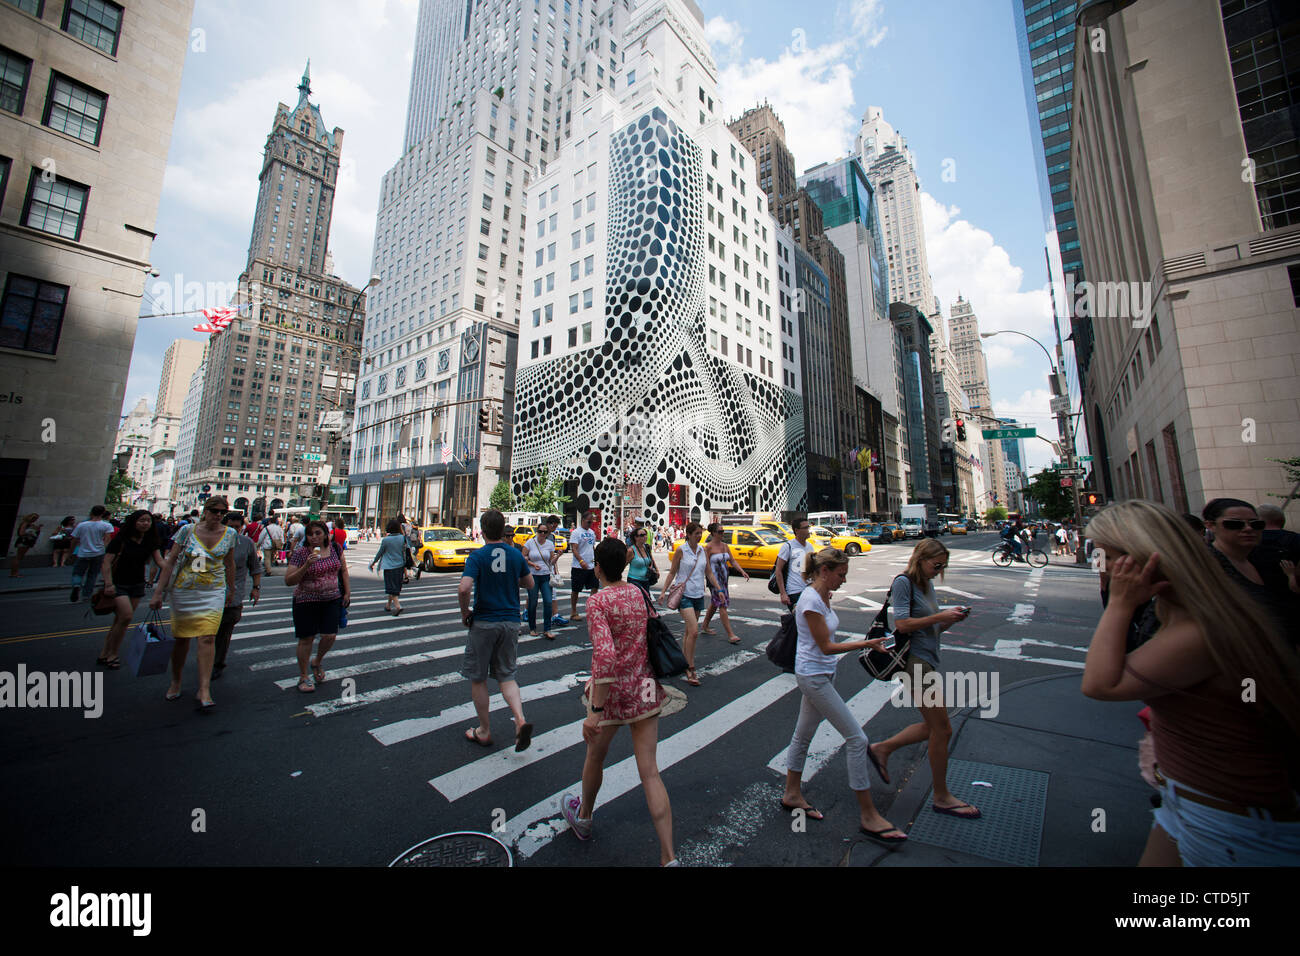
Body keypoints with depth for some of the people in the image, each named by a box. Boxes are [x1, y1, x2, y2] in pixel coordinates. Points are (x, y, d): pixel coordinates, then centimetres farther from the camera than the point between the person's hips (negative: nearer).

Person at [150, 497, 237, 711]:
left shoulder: (229, 534, 1)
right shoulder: (188, 531, -5)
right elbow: (170, 561, -1)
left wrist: (231, 589, 18)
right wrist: (159, 592, -4)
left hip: (213, 592, 0)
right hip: (183, 591, 0)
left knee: (207, 638, -10)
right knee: (181, 638, 12)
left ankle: (204, 690, -7)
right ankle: (175, 682, 34)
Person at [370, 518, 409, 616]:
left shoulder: (386, 540, -13)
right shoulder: (402, 538, -3)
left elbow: (380, 553, -2)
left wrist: (373, 563, 14)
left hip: (389, 566, -4)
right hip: (399, 565, 4)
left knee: (391, 587, -1)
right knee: (396, 586, 15)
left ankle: (397, 605, -14)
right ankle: (388, 606, 29)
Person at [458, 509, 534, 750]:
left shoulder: (477, 556, -12)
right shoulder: (515, 554, 1)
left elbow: (464, 588, -24)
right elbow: (529, 583, 12)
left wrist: (465, 612, -7)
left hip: (483, 623, -3)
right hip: (511, 622, 4)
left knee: (477, 678, 15)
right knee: (507, 676, 15)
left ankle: (484, 732, 26)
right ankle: (520, 720, -5)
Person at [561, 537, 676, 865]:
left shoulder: (597, 601, -19)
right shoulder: (641, 594, 0)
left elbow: (605, 656, -29)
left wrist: (595, 711, -25)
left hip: (613, 691, -4)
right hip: (645, 688, 4)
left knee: (595, 756, 24)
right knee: (649, 770, 10)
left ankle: (583, 817, 50)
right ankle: (669, 858, 11)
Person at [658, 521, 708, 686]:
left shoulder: (703, 551, 7)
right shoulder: (681, 550, -7)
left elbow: (708, 573, 14)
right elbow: (672, 572, -2)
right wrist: (664, 591, -7)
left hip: (699, 595, 5)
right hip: (684, 594, -5)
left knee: (689, 631, 12)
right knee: (694, 630, -15)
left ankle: (683, 663, 26)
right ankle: (690, 669, -6)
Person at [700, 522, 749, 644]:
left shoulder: (725, 546, 9)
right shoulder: (709, 547, -11)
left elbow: (732, 561, 9)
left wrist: (742, 571, -5)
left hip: (724, 578, 8)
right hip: (714, 579, -8)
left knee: (714, 604, 18)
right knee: (722, 605, -9)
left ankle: (704, 627, 34)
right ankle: (730, 635, -7)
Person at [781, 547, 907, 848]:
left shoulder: (822, 596, 6)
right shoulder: (811, 600, -23)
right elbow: (826, 647, -20)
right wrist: (865, 644, -18)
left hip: (822, 675, 9)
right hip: (814, 677, -9)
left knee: (803, 735, 20)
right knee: (857, 739, -3)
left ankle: (792, 795, 36)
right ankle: (868, 816, 12)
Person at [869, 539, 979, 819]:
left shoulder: (927, 584, 13)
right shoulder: (903, 582, -14)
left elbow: (932, 627, 18)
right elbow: (902, 624, -20)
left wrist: (951, 619, 0)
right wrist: (940, 616, -18)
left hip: (928, 659, 9)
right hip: (915, 661, -9)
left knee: (933, 727, 16)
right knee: (942, 730, 1)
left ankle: (881, 749, 28)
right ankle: (941, 797, 18)